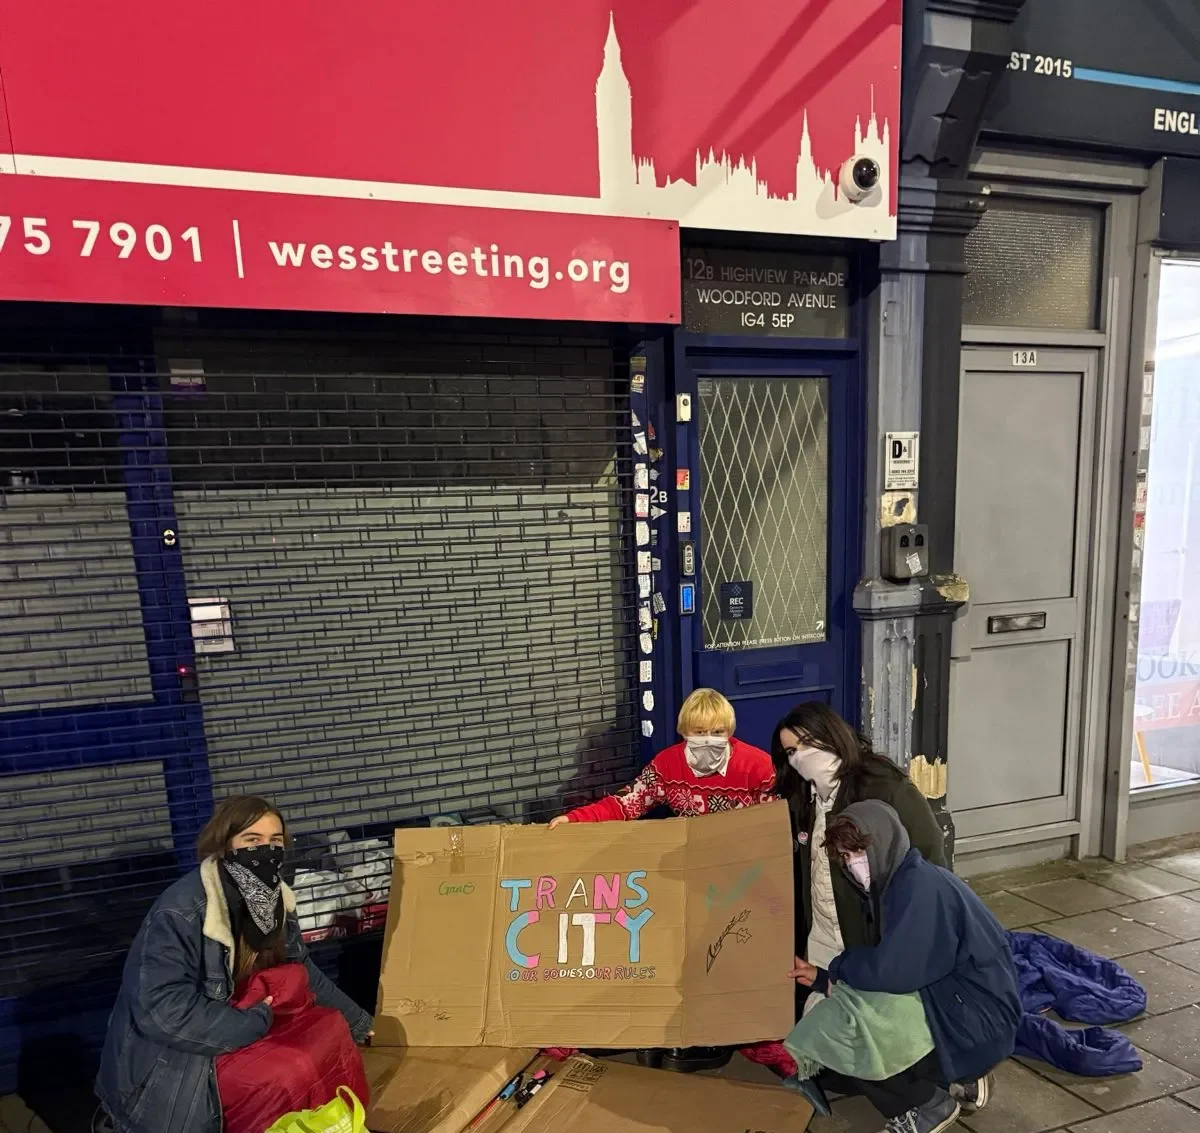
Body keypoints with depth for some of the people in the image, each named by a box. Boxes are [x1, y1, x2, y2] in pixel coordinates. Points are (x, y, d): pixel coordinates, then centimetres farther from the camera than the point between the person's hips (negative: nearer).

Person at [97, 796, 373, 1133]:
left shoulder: (274, 900, -5)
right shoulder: (182, 911, -25)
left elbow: (300, 971, 7)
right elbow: (161, 1009, -29)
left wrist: (356, 1021, 11)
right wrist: (256, 1021, -23)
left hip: (235, 1044, 6)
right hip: (164, 1072, -6)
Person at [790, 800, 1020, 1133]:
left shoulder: (921, 885, -24)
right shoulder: (890, 887, 5)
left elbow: (891, 972, -31)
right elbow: (885, 969, 10)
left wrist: (840, 966, -11)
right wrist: (822, 977, 4)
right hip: (947, 1009, 10)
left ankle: (929, 1105, 3)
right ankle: (958, 1081, 16)